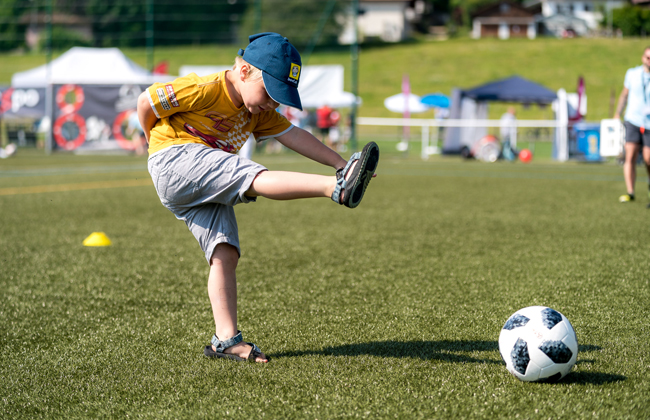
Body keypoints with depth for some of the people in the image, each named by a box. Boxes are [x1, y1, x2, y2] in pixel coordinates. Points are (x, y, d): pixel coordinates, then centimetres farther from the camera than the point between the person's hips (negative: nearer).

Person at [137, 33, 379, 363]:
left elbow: (293, 135, 9)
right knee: (256, 178, -27)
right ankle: (338, 188, -44)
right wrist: (157, 141, 11)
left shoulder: (258, 112, 14)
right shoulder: (206, 89, -12)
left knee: (225, 252, -6)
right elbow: (147, 102, -7)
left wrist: (340, 162, -1)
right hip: (176, 159, -9)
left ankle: (226, 340, -11)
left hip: (205, 190, 9)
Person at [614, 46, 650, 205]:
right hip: (633, 121, 1)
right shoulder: (632, 73, 4)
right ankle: (630, 192, -10)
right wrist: (618, 113, 16)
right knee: (630, 157, -11)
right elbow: (624, 94, 17)